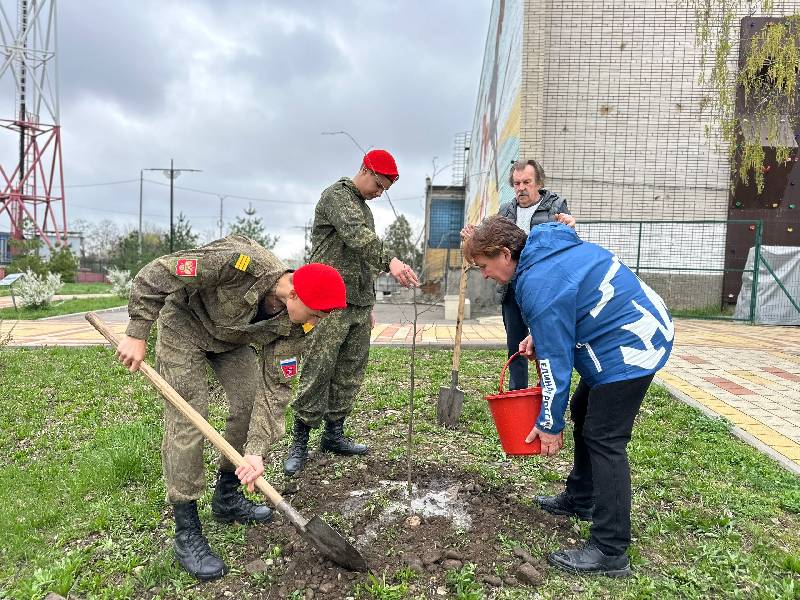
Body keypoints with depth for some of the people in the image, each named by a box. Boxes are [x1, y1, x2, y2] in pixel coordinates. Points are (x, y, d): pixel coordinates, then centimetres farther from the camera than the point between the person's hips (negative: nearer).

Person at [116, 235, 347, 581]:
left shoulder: (290, 325, -22)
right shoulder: (240, 262, -40)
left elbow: (274, 387, -20)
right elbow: (154, 275, -31)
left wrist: (255, 450, -26)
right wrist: (137, 335, -26)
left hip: (230, 339, 5)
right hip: (185, 326, -5)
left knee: (250, 404, -1)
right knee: (187, 421, -10)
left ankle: (227, 499, 23)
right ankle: (186, 533, 2)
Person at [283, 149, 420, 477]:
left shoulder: (364, 207, 23)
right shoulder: (337, 195, -4)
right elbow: (356, 235, -25)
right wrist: (389, 260, -39)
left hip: (358, 306, 9)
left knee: (350, 373, 9)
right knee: (318, 372, -6)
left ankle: (334, 434, 20)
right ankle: (300, 442, 4)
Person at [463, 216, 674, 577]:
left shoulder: (539, 283, -24)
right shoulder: (547, 246, 6)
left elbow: (555, 360, -21)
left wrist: (550, 424, -13)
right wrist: (539, 336, 10)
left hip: (629, 347, -11)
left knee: (603, 439, -8)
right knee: (584, 412, 19)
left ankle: (609, 552, 0)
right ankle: (581, 499, 35)